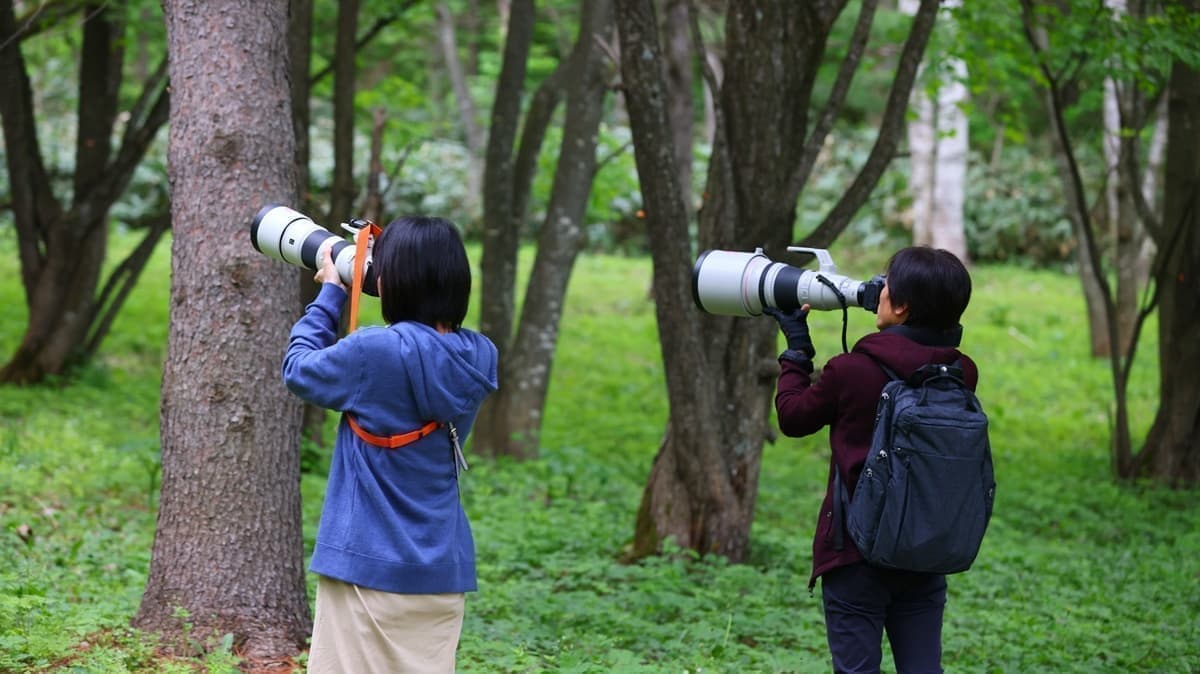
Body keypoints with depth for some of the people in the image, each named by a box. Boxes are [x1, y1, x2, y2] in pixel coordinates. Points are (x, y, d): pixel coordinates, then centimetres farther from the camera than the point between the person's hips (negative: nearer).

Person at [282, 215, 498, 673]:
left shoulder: (378, 352, -18)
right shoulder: (478, 358, -1)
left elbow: (299, 370, -2)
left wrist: (330, 293, 10)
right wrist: (389, 258, 11)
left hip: (371, 564, -6)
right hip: (443, 566, 6)